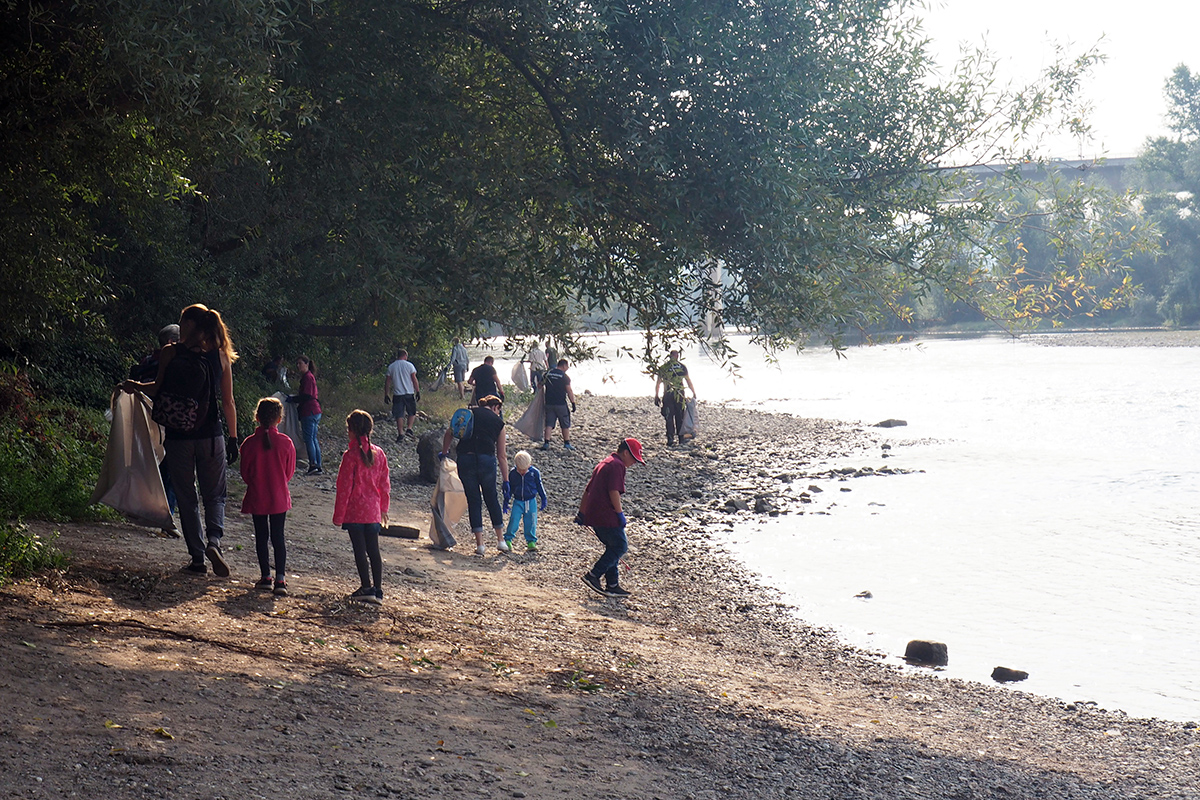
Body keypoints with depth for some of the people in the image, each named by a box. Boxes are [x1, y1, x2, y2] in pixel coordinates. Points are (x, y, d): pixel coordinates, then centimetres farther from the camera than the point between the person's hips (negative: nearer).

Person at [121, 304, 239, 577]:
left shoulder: (171, 352, -4)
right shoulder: (221, 356, 1)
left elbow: (159, 389, -3)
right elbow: (228, 402, 2)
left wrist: (135, 386, 16)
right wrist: (233, 438, 8)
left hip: (178, 437, -1)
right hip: (211, 436, 1)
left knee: (186, 498, 10)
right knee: (215, 495, 13)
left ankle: (197, 557, 9)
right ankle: (214, 540, -13)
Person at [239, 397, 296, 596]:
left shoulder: (249, 443, -11)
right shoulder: (286, 443, -9)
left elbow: (245, 473, -2)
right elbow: (290, 472, 1)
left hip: (256, 497, 0)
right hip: (279, 497, 1)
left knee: (261, 537, 11)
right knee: (278, 538, 6)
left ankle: (266, 577, 14)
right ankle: (280, 579, -2)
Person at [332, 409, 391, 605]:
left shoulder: (351, 455, -13)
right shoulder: (379, 453, 3)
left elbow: (344, 488, -11)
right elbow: (385, 484, 10)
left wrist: (338, 515, -5)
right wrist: (383, 508, 22)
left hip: (354, 511, -5)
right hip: (373, 511, 5)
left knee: (360, 550, 0)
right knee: (373, 550, 9)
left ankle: (366, 588, -3)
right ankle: (377, 590, 9)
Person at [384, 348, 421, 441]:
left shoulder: (391, 366, 4)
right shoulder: (409, 365, -2)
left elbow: (387, 382, 5)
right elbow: (414, 380, -4)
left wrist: (386, 395, 11)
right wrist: (418, 391, 4)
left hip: (397, 394, 2)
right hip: (409, 393, -1)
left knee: (399, 415, 3)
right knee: (411, 412, 15)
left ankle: (400, 434, 0)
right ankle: (409, 429, 1)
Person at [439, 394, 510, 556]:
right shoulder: (498, 422, 12)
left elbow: (449, 433, 6)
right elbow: (501, 456, 12)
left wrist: (444, 452, 21)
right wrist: (506, 480, 16)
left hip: (465, 460, 0)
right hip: (487, 460, 0)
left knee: (473, 500, 8)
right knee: (491, 498, 17)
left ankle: (480, 544, 6)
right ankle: (501, 540, 21)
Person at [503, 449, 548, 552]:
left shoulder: (534, 472, -7)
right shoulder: (513, 474, -5)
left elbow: (539, 486, 5)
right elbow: (509, 488, 7)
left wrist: (543, 499, 8)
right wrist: (506, 501, 11)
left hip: (531, 501, 0)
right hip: (517, 502, 0)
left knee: (531, 522, 0)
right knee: (514, 520, -8)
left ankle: (531, 541, 11)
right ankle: (508, 540, 2)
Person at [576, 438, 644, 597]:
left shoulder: (603, 464, 22)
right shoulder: (617, 465, -9)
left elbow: (587, 490, 26)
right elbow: (614, 492, -20)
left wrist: (582, 513, 30)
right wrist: (620, 514, -16)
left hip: (593, 515, 10)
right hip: (607, 516, -10)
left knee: (613, 547, 16)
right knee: (621, 546, -2)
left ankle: (612, 585, 15)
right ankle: (593, 575, -6)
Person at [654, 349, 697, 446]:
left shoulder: (663, 367, 3)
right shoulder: (682, 367, 3)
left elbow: (658, 383, 3)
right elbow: (688, 381, 6)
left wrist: (656, 396, 8)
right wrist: (694, 393, 14)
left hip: (668, 395, -1)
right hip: (680, 394, 1)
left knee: (669, 417, 3)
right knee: (680, 417, 9)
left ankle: (670, 438, -9)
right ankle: (681, 439, 10)